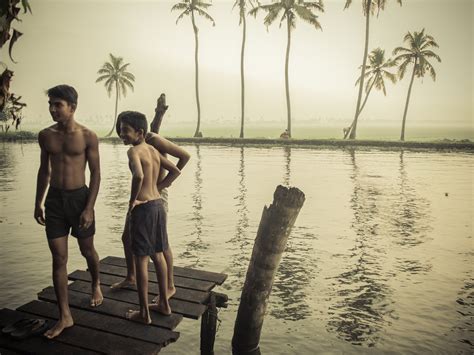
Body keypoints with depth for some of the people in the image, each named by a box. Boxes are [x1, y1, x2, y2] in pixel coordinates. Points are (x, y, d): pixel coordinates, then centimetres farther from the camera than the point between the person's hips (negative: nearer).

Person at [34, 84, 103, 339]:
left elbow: (95, 173, -8)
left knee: (87, 250, 14)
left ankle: (96, 284, 46)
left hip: (79, 197, -3)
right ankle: (65, 316, 12)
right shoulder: (45, 135, 2)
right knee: (58, 258, 2)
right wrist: (38, 202, 10)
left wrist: (89, 208, -13)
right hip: (54, 198, 3)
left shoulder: (87, 136, -9)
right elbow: (44, 170, 12)